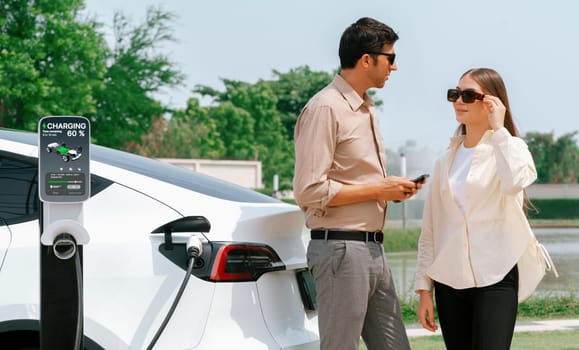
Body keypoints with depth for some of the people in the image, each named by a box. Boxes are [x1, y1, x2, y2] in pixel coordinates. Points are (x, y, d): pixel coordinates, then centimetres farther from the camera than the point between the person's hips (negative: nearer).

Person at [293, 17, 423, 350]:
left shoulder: (366, 109, 16)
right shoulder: (326, 108, -12)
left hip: (373, 248, 9)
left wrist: (392, 189, 7)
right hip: (341, 248, -9)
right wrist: (378, 190, -14)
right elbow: (310, 191, -20)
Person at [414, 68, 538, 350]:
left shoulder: (510, 148, 2)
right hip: (449, 282, 4)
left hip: (495, 279, -4)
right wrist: (424, 288, 8)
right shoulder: (446, 161, 13)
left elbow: (516, 182, -24)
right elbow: (430, 228, 13)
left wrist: (498, 129, -14)